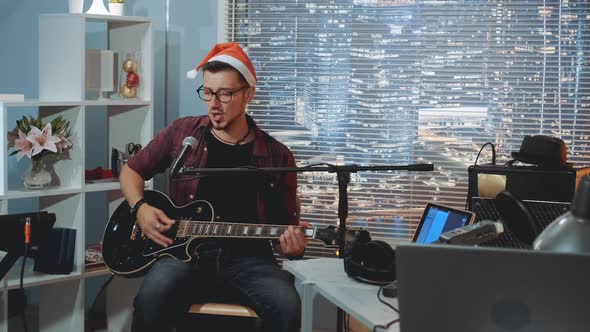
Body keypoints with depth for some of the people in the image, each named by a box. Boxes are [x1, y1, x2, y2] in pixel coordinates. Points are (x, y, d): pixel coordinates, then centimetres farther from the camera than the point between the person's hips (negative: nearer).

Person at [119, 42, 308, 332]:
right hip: (186, 249, 0)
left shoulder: (277, 156, 4)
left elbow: (286, 224, 12)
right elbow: (132, 170, 20)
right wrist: (141, 208, -1)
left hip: (246, 257, 0)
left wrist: (292, 245, -12)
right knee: (151, 299, -32)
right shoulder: (182, 133, 7)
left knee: (286, 307, -30)